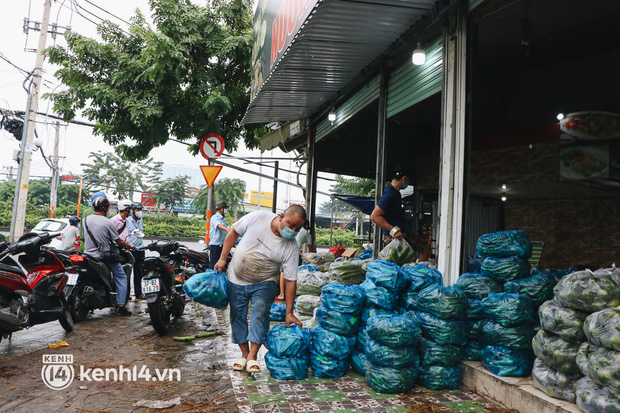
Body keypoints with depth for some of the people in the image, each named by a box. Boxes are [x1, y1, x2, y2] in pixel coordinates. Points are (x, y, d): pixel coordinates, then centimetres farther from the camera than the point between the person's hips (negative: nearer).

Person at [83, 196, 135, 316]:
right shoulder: (108, 223, -13)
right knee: (122, 278, 5)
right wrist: (130, 246, 11)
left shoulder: (85, 220, 3)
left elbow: (85, 236, 17)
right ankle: (120, 307, 0)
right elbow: (119, 241, -8)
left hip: (88, 255, 6)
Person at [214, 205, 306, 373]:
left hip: (264, 284, -1)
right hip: (237, 279, 1)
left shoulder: (291, 247, -19)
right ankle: (244, 354, 19)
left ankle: (252, 356, -5)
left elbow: (291, 280, -16)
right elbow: (234, 232, -4)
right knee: (237, 317, 5)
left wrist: (289, 312, -17)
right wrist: (223, 258, -4)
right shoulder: (258, 218, -20)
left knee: (260, 315, -16)